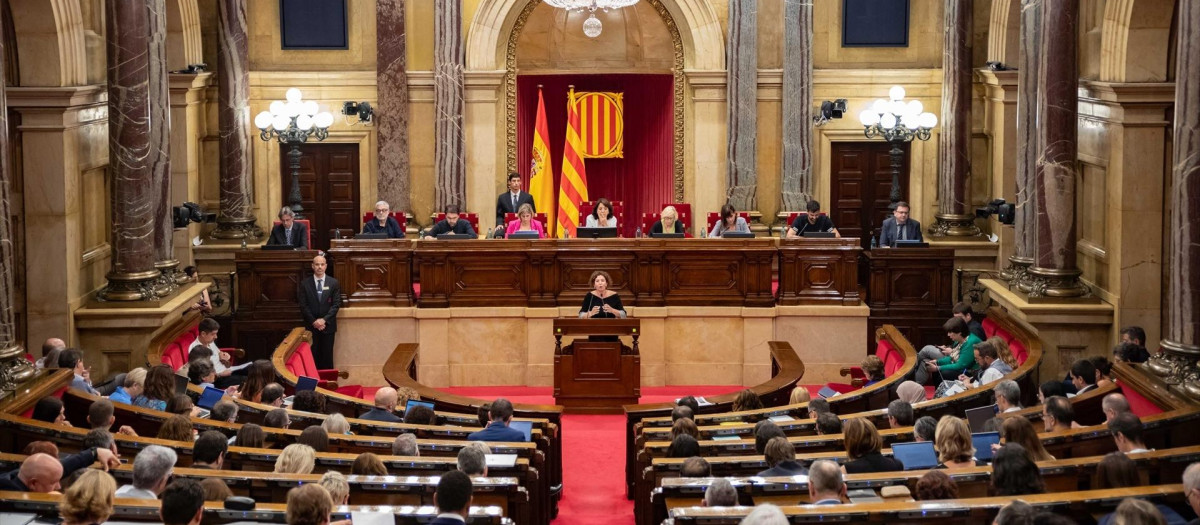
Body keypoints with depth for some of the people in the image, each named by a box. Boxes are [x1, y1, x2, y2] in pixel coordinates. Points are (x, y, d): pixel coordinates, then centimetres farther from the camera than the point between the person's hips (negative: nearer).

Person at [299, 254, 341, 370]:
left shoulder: (334, 283, 2)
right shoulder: (305, 283, 2)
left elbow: (336, 304, -2)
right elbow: (303, 305, -1)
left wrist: (324, 320, -12)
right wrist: (314, 321, -10)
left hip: (328, 325, 0)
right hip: (311, 325, 0)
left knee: (327, 355, 2)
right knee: (313, 355, -1)